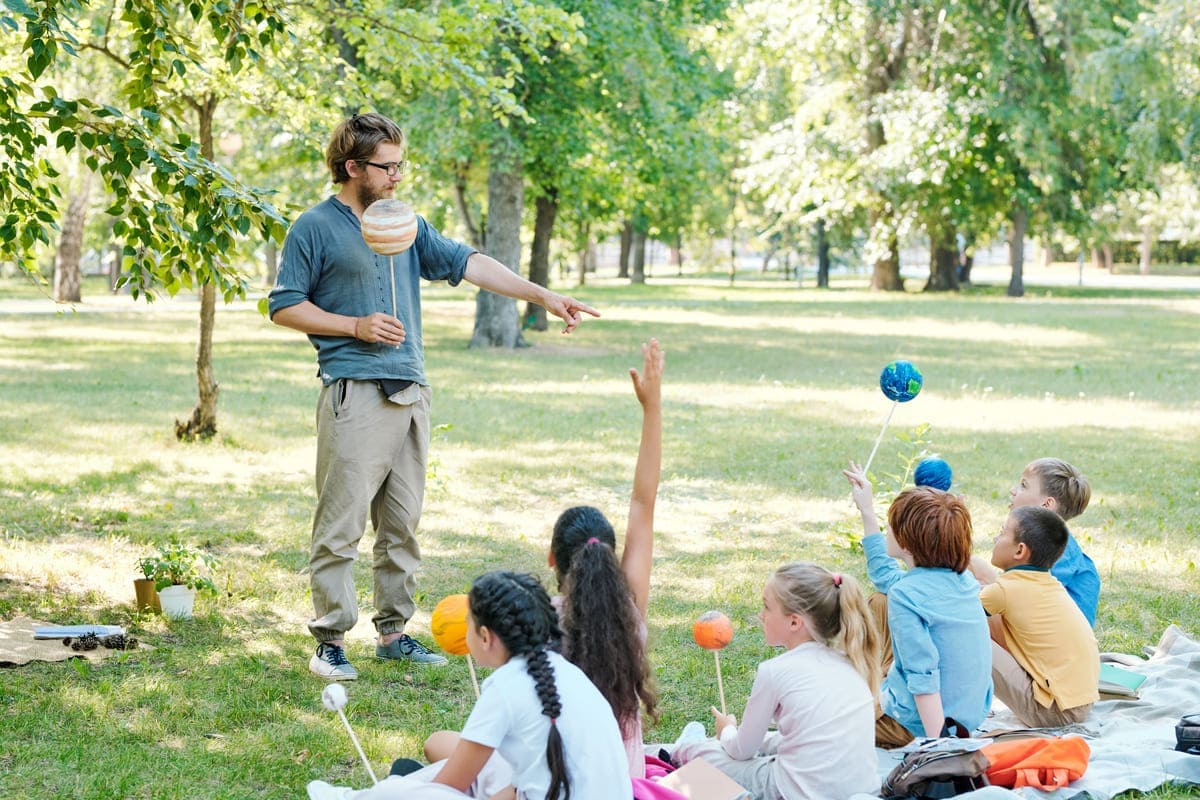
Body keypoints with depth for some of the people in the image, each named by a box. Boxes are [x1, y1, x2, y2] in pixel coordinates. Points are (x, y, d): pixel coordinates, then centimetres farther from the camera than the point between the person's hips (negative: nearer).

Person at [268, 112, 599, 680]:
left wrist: (542, 296, 4)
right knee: (340, 526, -6)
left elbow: (467, 263, 12)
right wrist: (356, 325, -10)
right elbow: (284, 306, -1)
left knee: (402, 523, 10)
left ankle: (393, 632, 18)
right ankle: (329, 642, 0)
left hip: (410, 393, 6)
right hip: (354, 394, -6)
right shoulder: (315, 228, -1)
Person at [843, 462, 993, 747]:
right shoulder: (961, 580, 3)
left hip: (922, 722, -8)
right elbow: (885, 576, 22)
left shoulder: (905, 595, -23)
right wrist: (866, 512, 25)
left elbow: (923, 675, -28)